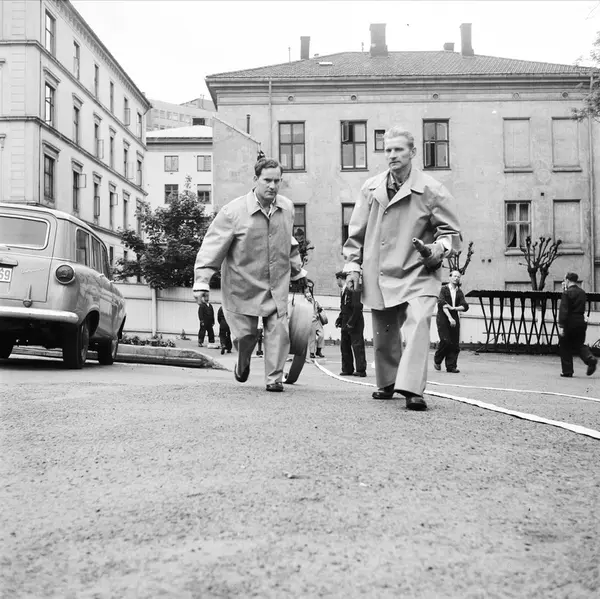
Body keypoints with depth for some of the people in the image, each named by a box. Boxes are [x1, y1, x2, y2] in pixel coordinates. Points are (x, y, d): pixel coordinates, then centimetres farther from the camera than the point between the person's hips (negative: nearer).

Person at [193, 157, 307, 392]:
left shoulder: (287, 208, 2)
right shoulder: (233, 212, -15)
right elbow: (212, 247, -14)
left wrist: (297, 271, 28)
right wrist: (201, 282, -20)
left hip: (277, 285, 3)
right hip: (244, 286, -3)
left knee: (278, 330, -8)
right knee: (245, 334, 3)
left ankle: (274, 378, 6)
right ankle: (243, 364, 37)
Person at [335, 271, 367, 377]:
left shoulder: (352, 290, -15)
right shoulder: (344, 291, 14)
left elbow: (357, 307, -20)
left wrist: (351, 323, -20)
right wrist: (339, 319, 9)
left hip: (355, 324, -10)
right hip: (346, 324, 10)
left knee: (357, 346, -5)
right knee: (344, 346, 10)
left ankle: (361, 370, -2)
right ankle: (347, 369, 17)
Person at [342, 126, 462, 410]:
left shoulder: (432, 191, -5)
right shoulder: (371, 188, 6)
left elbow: (452, 232, 1)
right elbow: (356, 232, 13)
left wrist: (438, 248, -19)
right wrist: (352, 266, 6)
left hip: (418, 273, -4)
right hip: (379, 275, 4)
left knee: (419, 321, -26)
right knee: (383, 333, 13)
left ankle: (412, 389, -26)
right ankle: (388, 383, 36)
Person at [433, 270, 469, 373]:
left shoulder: (459, 292, 11)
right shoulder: (444, 289, 0)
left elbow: (465, 306, 2)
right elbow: (442, 304, -12)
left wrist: (453, 308, -13)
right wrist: (450, 318, -21)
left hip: (455, 319, 4)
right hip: (443, 318, -4)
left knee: (455, 343, -2)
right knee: (446, 341, -15)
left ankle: (451, 366, 4)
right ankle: (437, 361, 9)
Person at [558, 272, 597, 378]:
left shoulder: (567, 293, -11)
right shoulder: (582, 292, 10)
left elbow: (563, 310, -18)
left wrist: (561, 325, -20)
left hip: (569, 322, -6)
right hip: (581, 321, 6)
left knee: (565, 347, 7)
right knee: (579, 345, 16)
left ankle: (567, 371, 8)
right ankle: (590, 359, -11)